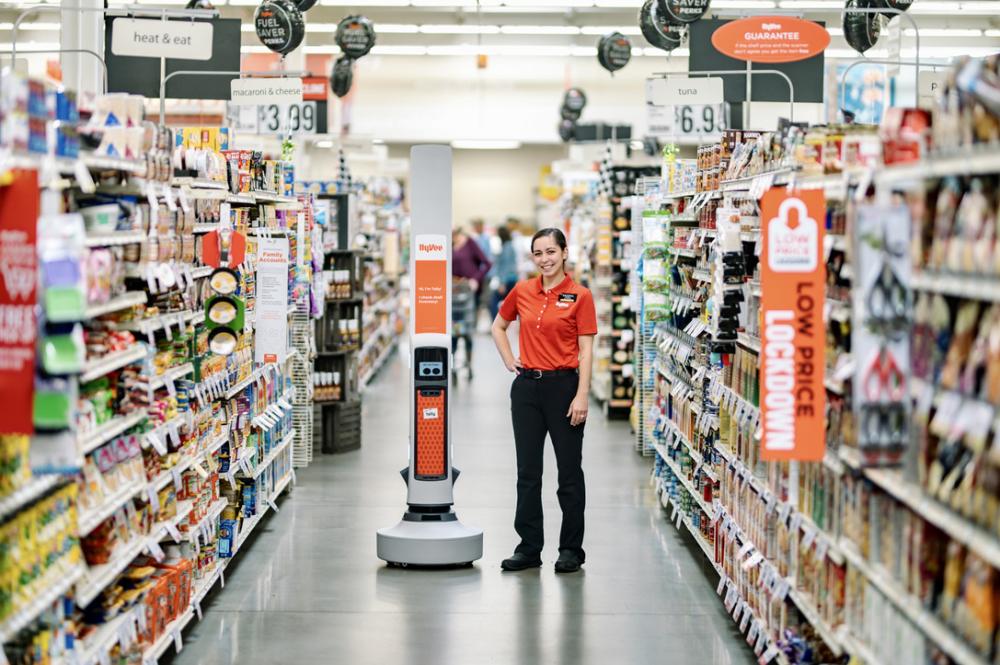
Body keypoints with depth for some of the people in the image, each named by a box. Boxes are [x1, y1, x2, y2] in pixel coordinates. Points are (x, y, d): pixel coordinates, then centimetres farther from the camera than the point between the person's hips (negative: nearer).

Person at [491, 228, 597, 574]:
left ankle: (571, 549, 14)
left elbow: (586, 350, -8)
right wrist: (509, 361, 9)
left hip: (563, 385, -4)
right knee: (528, 470, 8)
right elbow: (498, 327, 22)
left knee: (569, 470, 4)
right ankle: (529, 548, 15)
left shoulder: (580, 296, -6)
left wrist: (582, 396, -14)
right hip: (527, 386, 4)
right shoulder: (522, 291, 6)